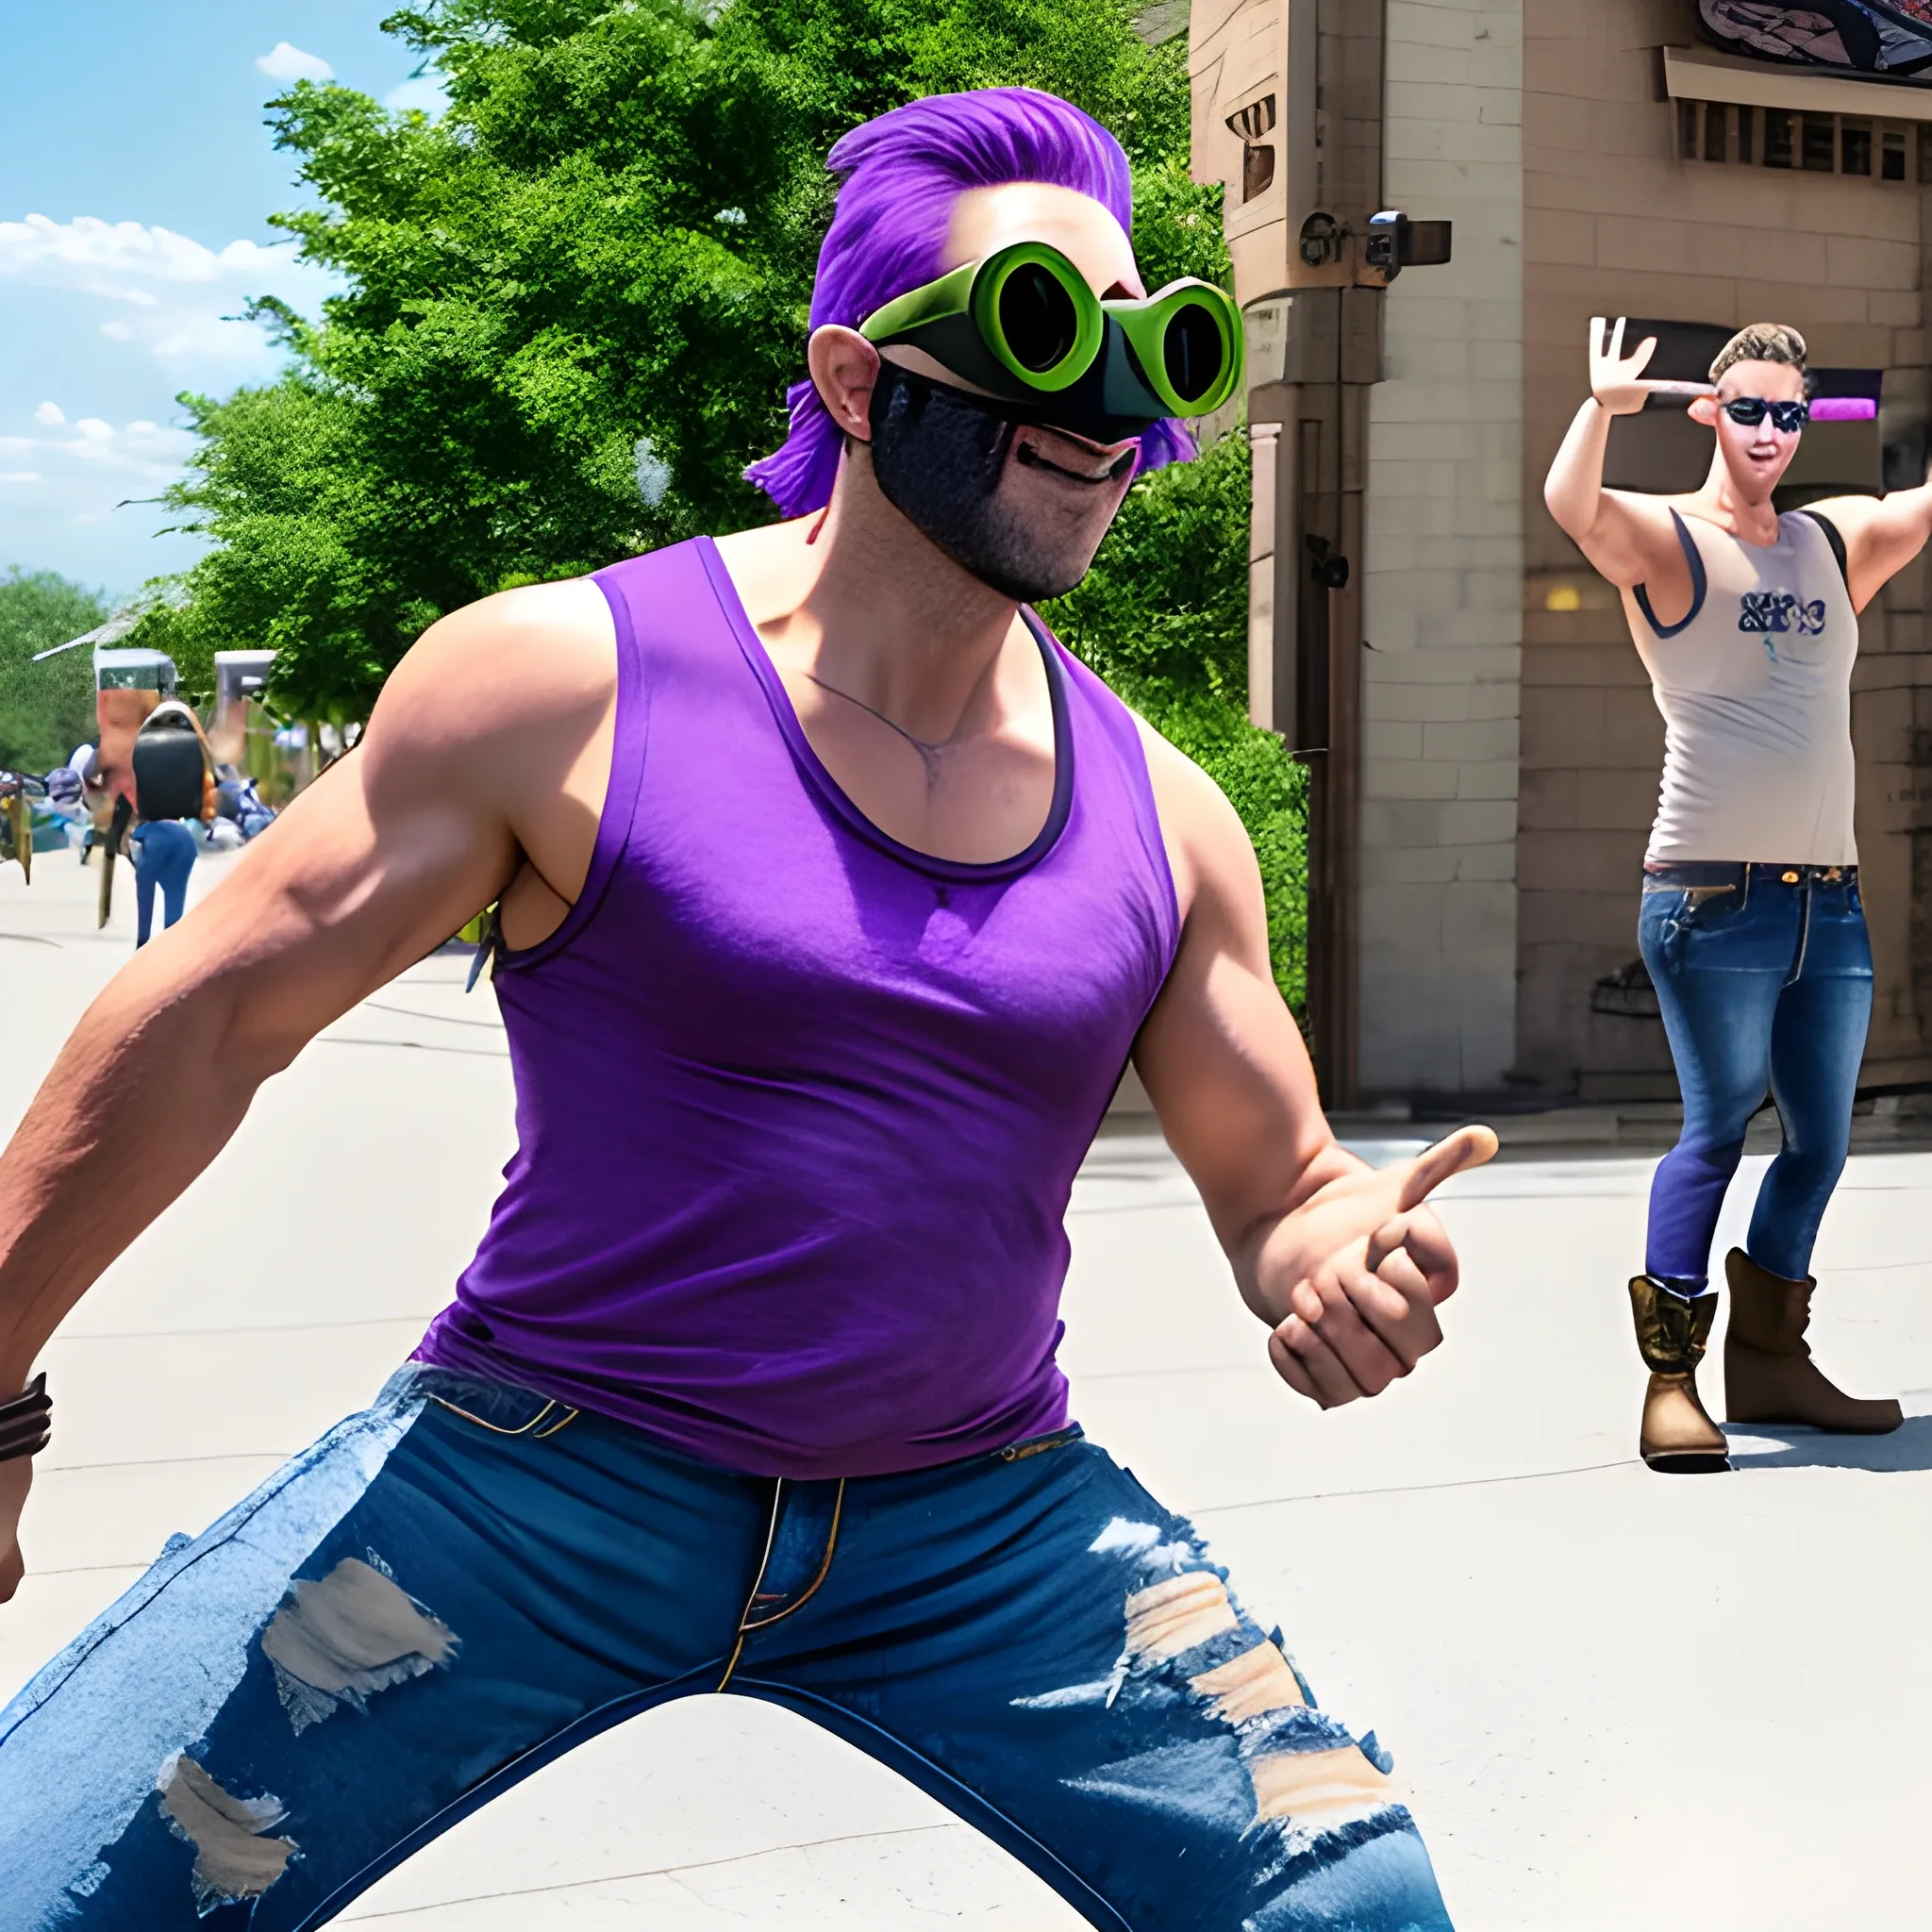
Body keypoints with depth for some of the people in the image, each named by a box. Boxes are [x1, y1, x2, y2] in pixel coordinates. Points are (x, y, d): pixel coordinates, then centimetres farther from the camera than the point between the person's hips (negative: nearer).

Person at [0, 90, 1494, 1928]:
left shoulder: (1161, 815, -1)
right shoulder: (568, 681, -12)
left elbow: (1284, 1192, 8)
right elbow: (208, 1018, -6)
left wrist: (1348, 1265, -17)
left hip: (983, 1527, 3)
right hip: (535, 1479, -3)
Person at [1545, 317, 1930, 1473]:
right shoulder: (1664, 540, -1)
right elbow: (1570, 504, -20)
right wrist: (1607, 404, -20)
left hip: (1831, 900, 6)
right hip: (1715, 897, -6)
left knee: (1822, 1140, 10)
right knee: (1719, 1127, -9)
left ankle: (1771, 1358, 23)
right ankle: (1672, 1380, -3)